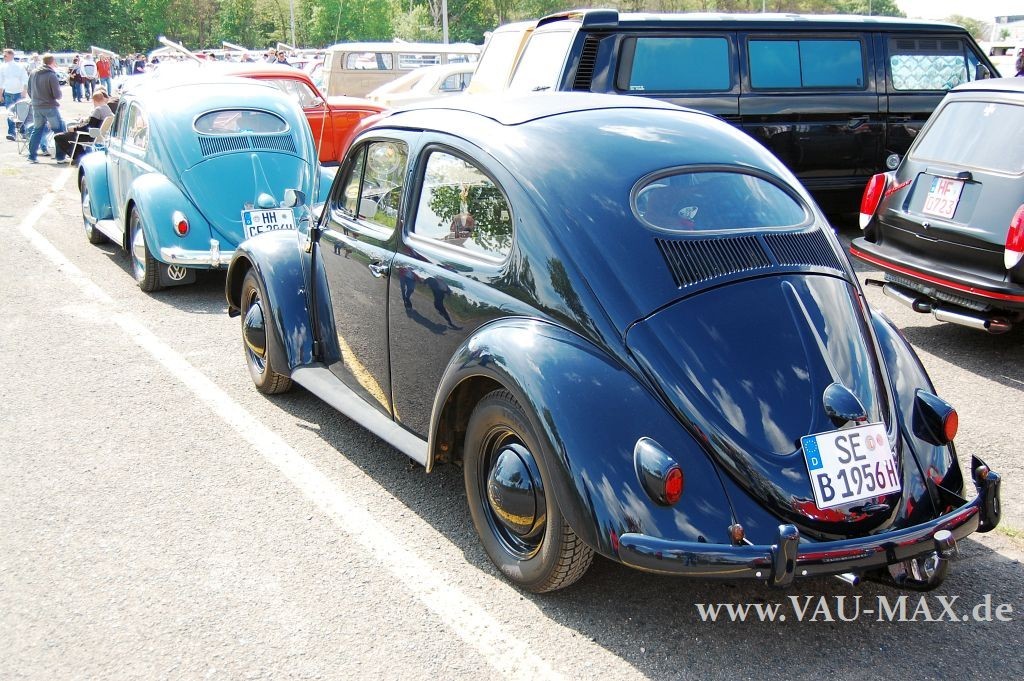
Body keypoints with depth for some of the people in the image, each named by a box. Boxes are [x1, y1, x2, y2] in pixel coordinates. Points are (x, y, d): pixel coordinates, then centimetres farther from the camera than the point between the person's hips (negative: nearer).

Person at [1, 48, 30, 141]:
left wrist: (24, 91, -18)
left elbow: (25, 80, -6)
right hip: (8, 93, 3)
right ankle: (11, 133, -4)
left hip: (19, 93, -3)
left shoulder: (20, 67, -4)